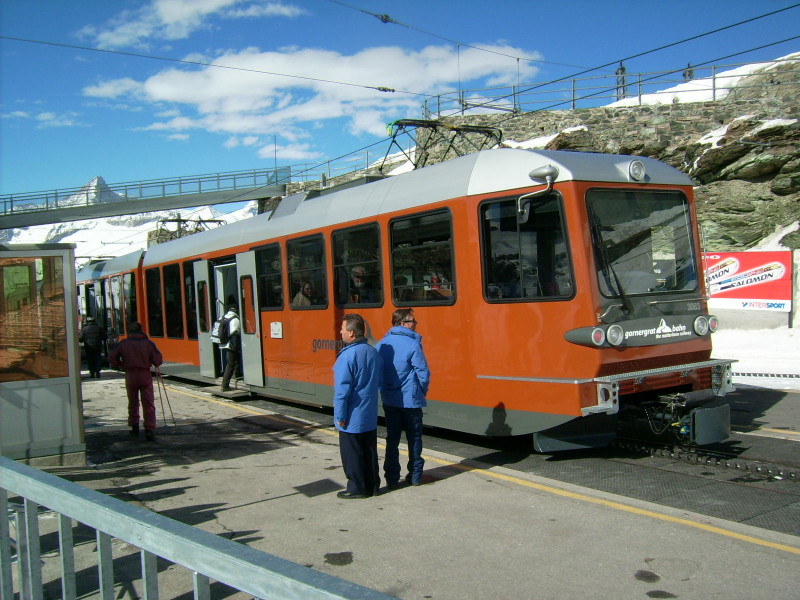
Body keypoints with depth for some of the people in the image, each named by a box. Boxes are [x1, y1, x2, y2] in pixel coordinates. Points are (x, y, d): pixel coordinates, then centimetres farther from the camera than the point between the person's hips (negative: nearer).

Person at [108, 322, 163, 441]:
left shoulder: (123, 344, 1)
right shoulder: (148, 343, -1)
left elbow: (111, 358, -3)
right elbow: (158, 361, -5)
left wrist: (120, 365, 13)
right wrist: (152, 362, 17)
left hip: (130, 375, 1)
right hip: (145, 375, -1)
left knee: (133, 403, 18)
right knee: (148, 404, -1)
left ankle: (134, 427, 25)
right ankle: (149, 430, -10)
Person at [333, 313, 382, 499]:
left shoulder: (347, 356, -20)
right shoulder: (373, 352, 4)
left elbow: (342, 390, -20)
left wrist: (340, 416, -13)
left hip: (352, 418, -7)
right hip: (370, 416, 7)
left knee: (352, 453, 5)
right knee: (369, 450, 15)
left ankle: (357, 488, 13)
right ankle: (372, 485, 24)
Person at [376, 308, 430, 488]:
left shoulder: (382, 344, 2)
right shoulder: (412, 344, -14)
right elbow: (423, 372, -12)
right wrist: (421, 392, 4)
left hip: (389, 400, 4)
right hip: (410, 400, -4)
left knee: (392, 438, 11)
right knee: (414, 438, 11)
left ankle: (391, 478, 11)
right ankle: (415, 476, 18)